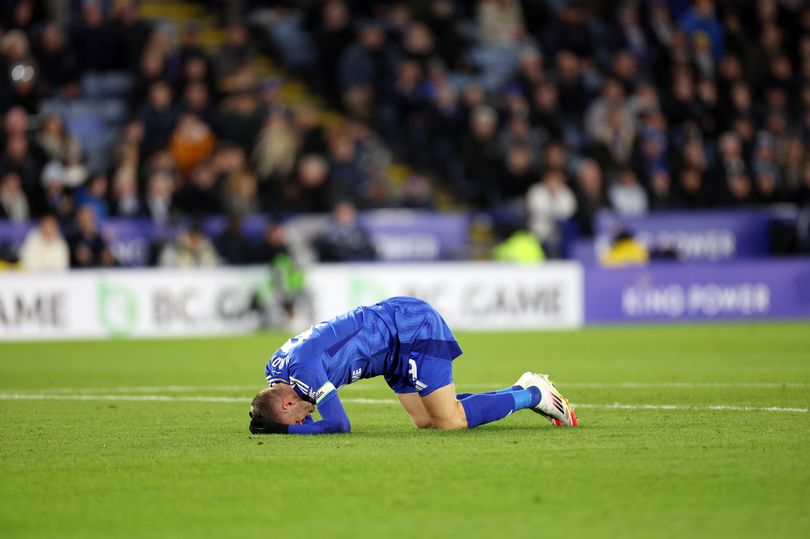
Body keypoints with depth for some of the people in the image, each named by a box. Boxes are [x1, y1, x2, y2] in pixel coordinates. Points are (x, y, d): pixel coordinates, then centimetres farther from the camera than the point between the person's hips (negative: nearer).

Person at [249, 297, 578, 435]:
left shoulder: (303, 367, -28)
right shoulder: (275, 370, -1)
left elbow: (339, 425, -26)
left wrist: (282, 429, -22)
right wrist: (268, 421, -6)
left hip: (414, 328, -9)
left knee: (450, 422, -13)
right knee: (426, 421, 8)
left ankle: (533, 395, 4)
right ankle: (523, 390, 16)